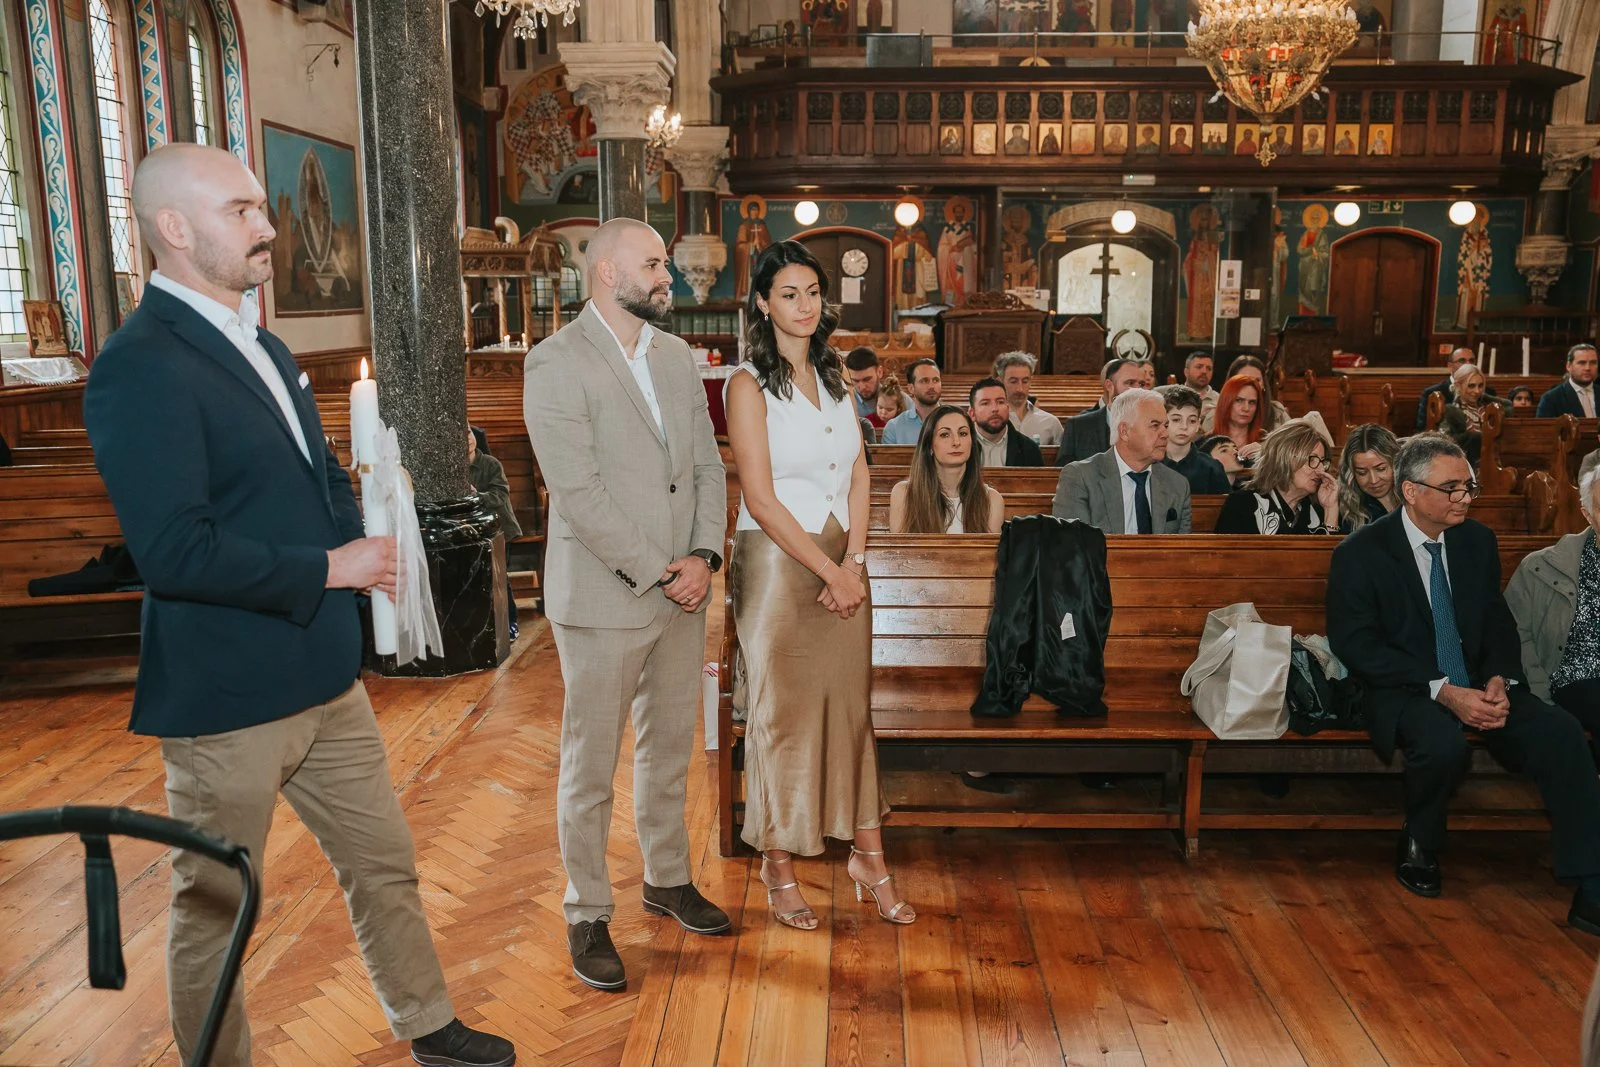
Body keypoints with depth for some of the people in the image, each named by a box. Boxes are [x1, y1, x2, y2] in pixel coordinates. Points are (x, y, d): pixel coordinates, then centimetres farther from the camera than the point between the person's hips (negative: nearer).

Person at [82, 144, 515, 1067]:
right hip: (225, 703, -8)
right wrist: (327, 569, -17)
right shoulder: (139, 366, -17)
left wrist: (360, 548, 1)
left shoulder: (261, 347, 11)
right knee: (213, 911, 12)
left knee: (386, 866, 20)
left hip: (327, 681, 9)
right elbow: (174, 552, -24)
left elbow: (325, 476, 21)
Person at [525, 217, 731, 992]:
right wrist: (657, 572, -16)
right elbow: (578, 491, -18)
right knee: (591, 766, 6)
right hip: (604, 596, -6)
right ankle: (587, 916, 21)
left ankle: (667, 879, 36)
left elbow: (707, 465, 9)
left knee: (669, 747, 18)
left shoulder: (676, 357, 10)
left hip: (680, 591, 6)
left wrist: (703, 556, -5)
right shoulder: (557, 363, -11)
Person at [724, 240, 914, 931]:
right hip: (777, 563, -5)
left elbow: (859, 476, 10)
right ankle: (778, 862, 18)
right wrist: (829, 571, -13)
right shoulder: (749, 385, -7)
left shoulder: (831, 377, 12)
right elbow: (762, 498, -13)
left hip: (844, 565, 5)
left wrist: (853, 562, -3)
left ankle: (867, 854, 19)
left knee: (852, 704, 8)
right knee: (782, 711, 3)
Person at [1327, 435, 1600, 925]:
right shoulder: (1360, 553, -9)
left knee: (1561, 732, -23)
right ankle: (1418, 847, -4)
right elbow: (1355, 646, -14)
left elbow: (1498, 621, 12)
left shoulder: (1478, 540, 8)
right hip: (1405, 692, -5)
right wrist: (1442, 691, -23)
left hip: (1477, 685, 5)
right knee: (1444, 744, -36)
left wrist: (1499, 680, -10)